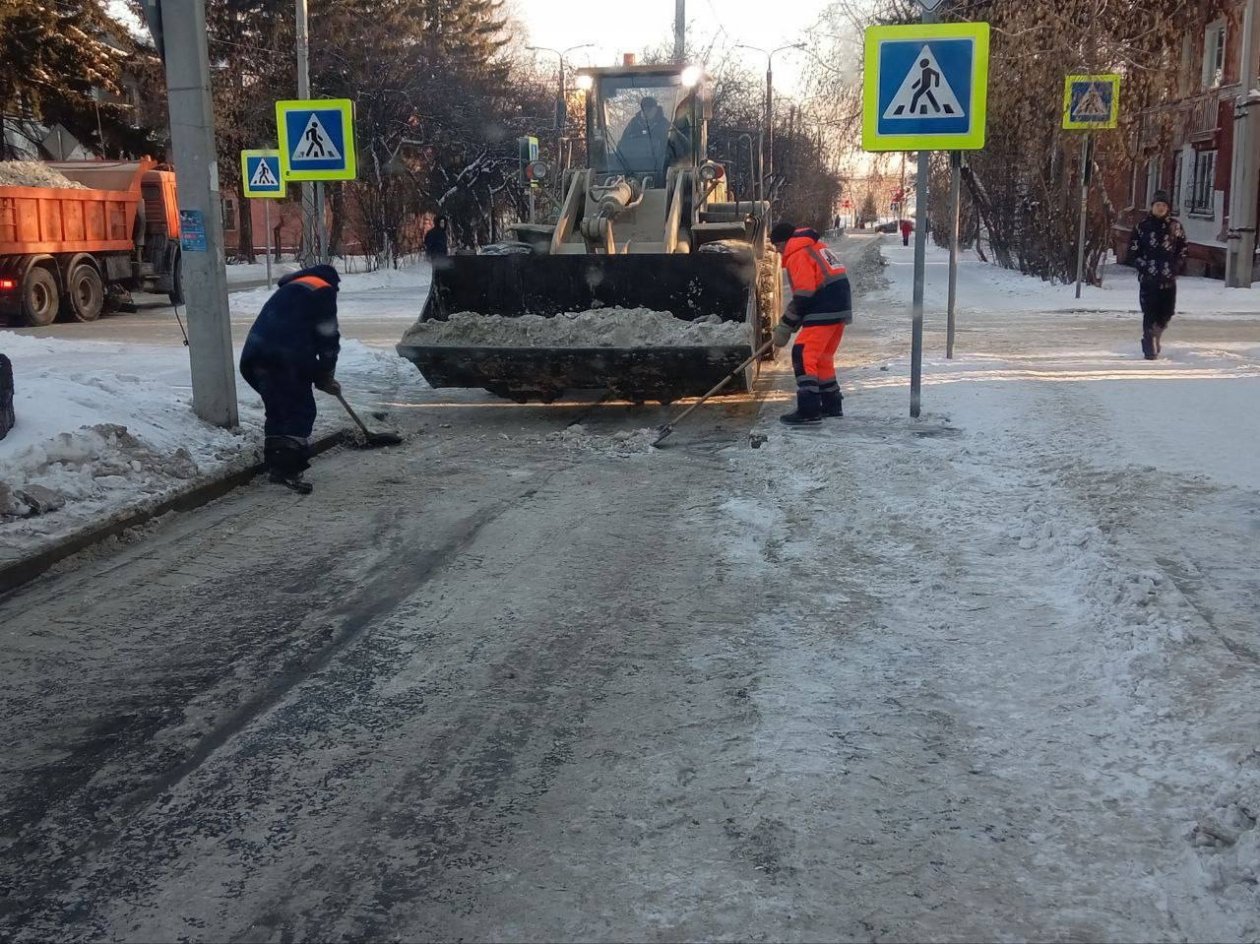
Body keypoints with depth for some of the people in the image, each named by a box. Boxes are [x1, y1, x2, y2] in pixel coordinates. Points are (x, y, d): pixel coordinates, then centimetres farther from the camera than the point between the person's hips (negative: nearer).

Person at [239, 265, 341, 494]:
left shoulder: (290, 290, 34)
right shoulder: (323, 291, 9)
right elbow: (328, 338, 1)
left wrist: (319, 377, 28)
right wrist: (326, 375, 13)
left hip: (255, 354, 8)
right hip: (285, 358, -8)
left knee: (277, 410, 18)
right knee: (301, 411, -3)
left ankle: (276, 466, 21)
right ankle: (290, 470, -9)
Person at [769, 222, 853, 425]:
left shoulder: (798, 254, -7)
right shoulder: (816, 247, 23)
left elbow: (804, 295, -15)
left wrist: (785, 326, -8)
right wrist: (791, 322, 19)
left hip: (824, 312, -10)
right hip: (840, 308, 10)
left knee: (803, 354, -11)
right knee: (822, 356, 21)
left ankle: (809, 410, -17)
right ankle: (832, 405, 28)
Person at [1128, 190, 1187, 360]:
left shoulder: (1175, 227, 7)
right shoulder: (1142, 227, 2)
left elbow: (1182, 250, 12)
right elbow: (1133, 251, 3)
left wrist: (1174, 267, 0)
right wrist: (1143, 267, -7)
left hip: (1169, 279, 2)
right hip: (1148, 279, -2)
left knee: (1166, 313, 5)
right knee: (1150, 313, -7)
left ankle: (1154, 337, 31)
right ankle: (1150, 350, -2)